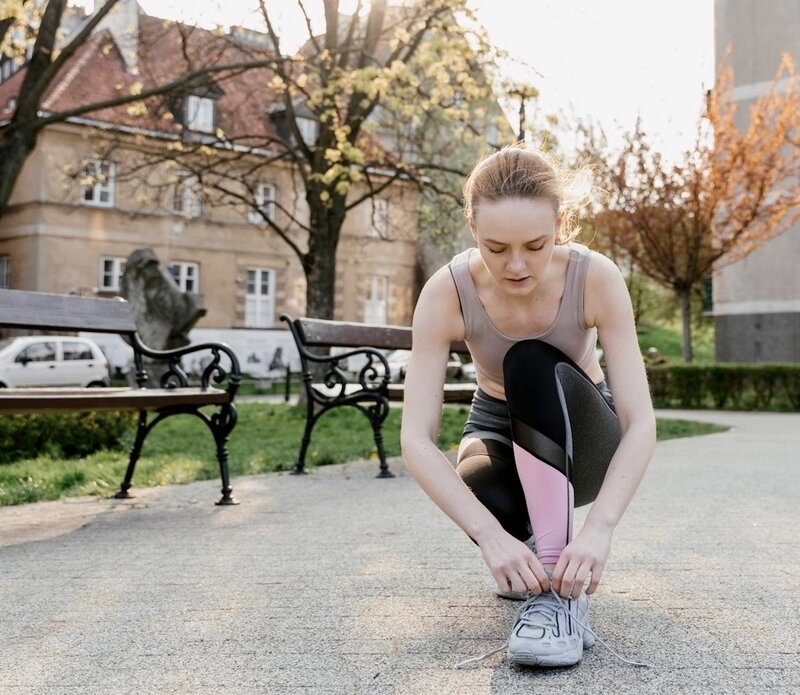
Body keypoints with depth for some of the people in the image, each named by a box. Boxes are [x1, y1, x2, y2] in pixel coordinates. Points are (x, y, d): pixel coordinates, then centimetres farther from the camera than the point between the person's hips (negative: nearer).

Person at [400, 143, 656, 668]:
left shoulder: (597, 278, -27)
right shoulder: (447, 292, -26)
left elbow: (640, 423, -29)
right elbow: (416, 439, -30)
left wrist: (599, 528, -44)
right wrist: (490, 535, -43)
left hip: (582, 441, 0)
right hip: (499, 431, 1)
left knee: (535, 366, -34)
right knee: (489, 499, -35)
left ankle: (560, 589, -34)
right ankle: (527, 554, 3)